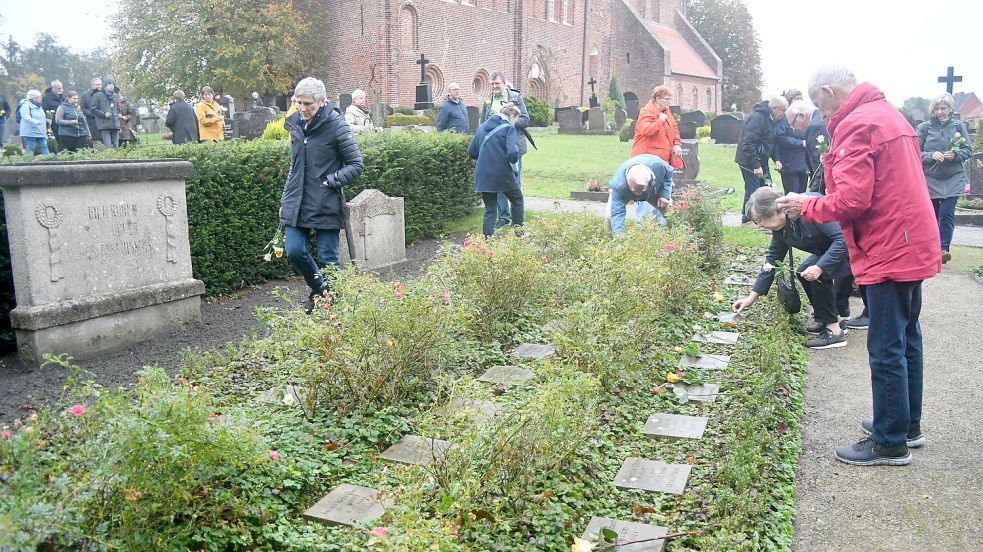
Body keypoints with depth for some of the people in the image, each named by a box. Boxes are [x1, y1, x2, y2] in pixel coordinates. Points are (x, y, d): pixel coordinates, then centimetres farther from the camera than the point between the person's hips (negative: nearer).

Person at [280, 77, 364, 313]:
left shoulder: (336, 125, -10)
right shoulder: (296, 124, 9)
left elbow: (356, 165, -7)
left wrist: (331, 181, -20)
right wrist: (285, 199, 17)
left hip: (326, 204, -5)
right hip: (297, 203, 6)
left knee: (328, 258, 1)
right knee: (294, 251, 2)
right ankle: (318, 289, 28)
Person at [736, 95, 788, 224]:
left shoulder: (770, 119, 10)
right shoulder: (757, 117, -21)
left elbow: (770, 142, 21)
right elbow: (748, 144, -26)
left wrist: (776, 159, 7)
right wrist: (756, 165, -26)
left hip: (760, 160, 10)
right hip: (749, 160, -10)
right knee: (753, 189, -6)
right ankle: (747, 219, 5)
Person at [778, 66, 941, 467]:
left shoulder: (856, 125, -17)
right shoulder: (889, 114, 14)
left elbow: (851, 202, -23)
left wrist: (806, 206, -7)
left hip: (890, 251, -10)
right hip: (914, 245, 10)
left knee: (886, 349, -1)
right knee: (906, 339, 19)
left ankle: (890, 443, 10)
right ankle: (907, 425, 33)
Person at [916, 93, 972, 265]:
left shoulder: (958, 126, 4)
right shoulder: (924, 127, 1)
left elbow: (968, 150, 6)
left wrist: (955, 155, -14)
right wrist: (932, 155, -18)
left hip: (953, 179, 0)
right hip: (930, 178, 0)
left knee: (947, 213, -11)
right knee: (933, 215, 8)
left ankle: (943, 248, -8)